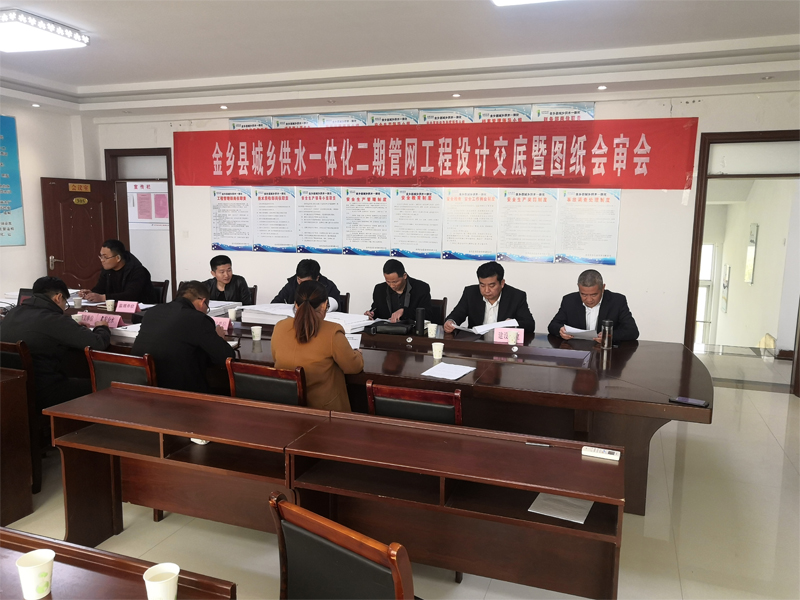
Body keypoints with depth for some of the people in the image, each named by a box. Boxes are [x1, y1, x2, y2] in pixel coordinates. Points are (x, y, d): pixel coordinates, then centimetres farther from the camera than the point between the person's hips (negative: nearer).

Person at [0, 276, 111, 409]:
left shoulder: (12, 313, 7)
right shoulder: (54, 320, -17)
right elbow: (99, 343, -18)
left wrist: (78, 328, 21)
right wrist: (102, 328, 5)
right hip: (42, 395, -8)